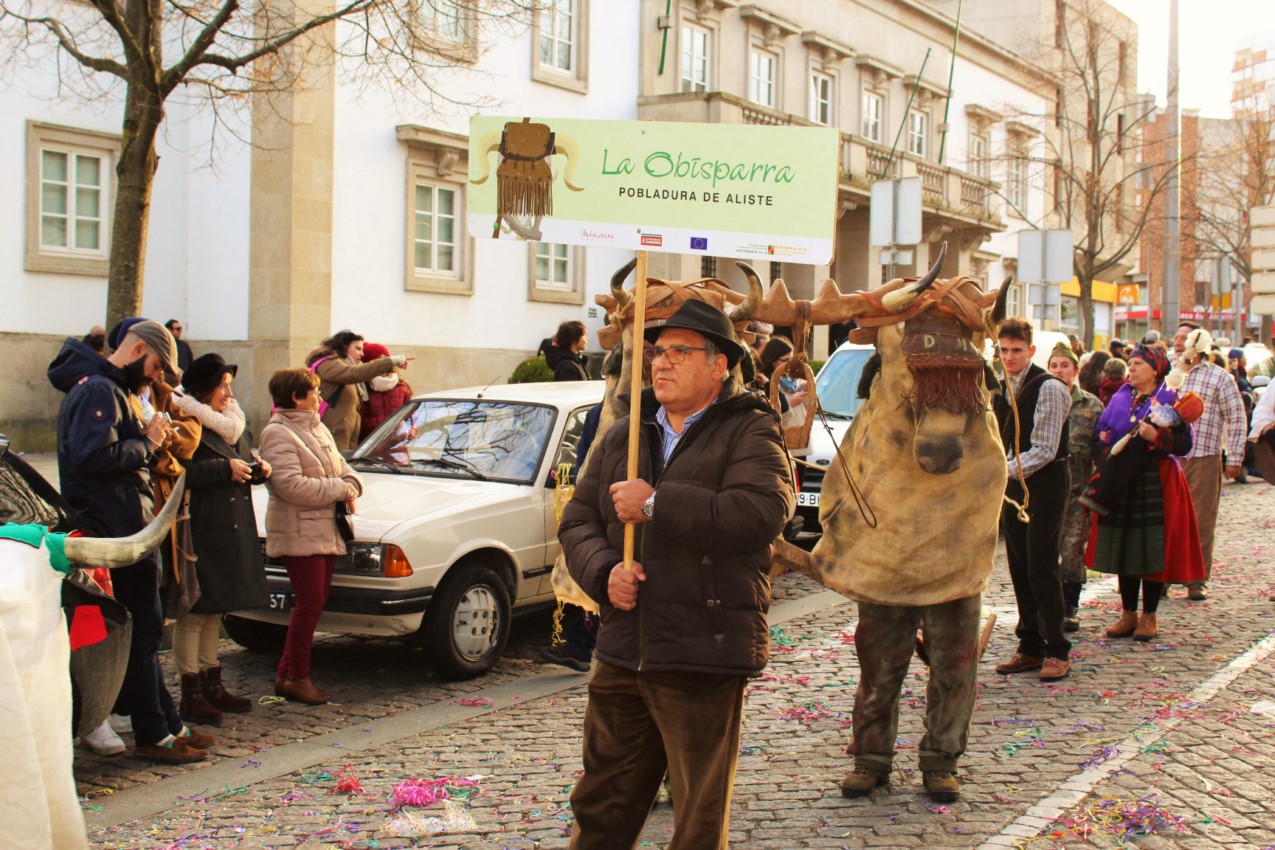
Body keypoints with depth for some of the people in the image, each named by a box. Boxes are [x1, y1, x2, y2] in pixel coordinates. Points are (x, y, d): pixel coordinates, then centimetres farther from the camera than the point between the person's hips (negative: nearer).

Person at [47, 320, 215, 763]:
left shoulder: (117, 390, 21)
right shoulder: (98, 390, -13)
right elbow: (93, 456, -26)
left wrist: (151, 440, 4)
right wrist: (147, 444, -15)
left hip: (128, 529, 11)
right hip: (115, 530, -11)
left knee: (142, 630, 14)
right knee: (141, 630, -5)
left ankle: (168, 726, 21)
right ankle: (154, 734, 1)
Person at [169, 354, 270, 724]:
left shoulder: (233, 421, 18)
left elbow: (243, 460, 29)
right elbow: (180, 474, -22)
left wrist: (257, 469, 8)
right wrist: (224, 469, -20)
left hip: (231, 534, 9)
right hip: (198, 531, -9)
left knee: (214, 611, 15)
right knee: (193, 613, -4)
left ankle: (212, 685, 23)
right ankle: (190, 694, 2)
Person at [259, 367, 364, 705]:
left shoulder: (317, 427, 19)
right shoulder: (278, 434, -12)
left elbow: (340, 465, 23)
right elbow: (290, 485, -23)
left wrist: (351, 484, -1)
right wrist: (338, 489, -16)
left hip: (326, 532, 9)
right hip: (299, 534, -9)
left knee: (316, 603, 10)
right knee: (309, 604, -9)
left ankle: (287, 672, 18)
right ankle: (296, 678, 1)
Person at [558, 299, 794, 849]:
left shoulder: (749, 432, -4)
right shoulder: (623, 437, 15)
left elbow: (762, 514, -22)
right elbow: (576, 521, 13)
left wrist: (656, 505, -17)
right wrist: (603, 571, -8)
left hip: (705, 659, -6)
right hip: (621, 653, 6)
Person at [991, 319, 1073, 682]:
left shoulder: (1048, 388, -13)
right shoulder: (1000, 390, 10)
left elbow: (1044, 450, -18)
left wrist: (1003, 472, -23)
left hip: (1043, 485, -7)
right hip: (1012, 486, 7)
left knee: (1041, 568, -8)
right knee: (1019, 569, 8)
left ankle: (1057, 651, 1)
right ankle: (1030, 648, 16)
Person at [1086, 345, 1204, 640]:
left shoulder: (1169, 400, -2)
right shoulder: (1119, 399, 13)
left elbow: (1185, 444, -9)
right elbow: (1101, 434, 13)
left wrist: (1157, 437, -24)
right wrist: (1106, 453, -7)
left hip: (1156, 485, -4)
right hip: (1121, 485, 5)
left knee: (1153, 550, -2)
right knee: (1124, 549, 7)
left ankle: (1149, 617, 10)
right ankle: (1128, 614, 17)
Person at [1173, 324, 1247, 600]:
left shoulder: (1219, 377, 2)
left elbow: (1237, 418, 1)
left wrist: (1235, 458, -4)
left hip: (1204, 460, -3)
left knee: (1201, 522, 2)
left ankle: (1198, 580, 9)